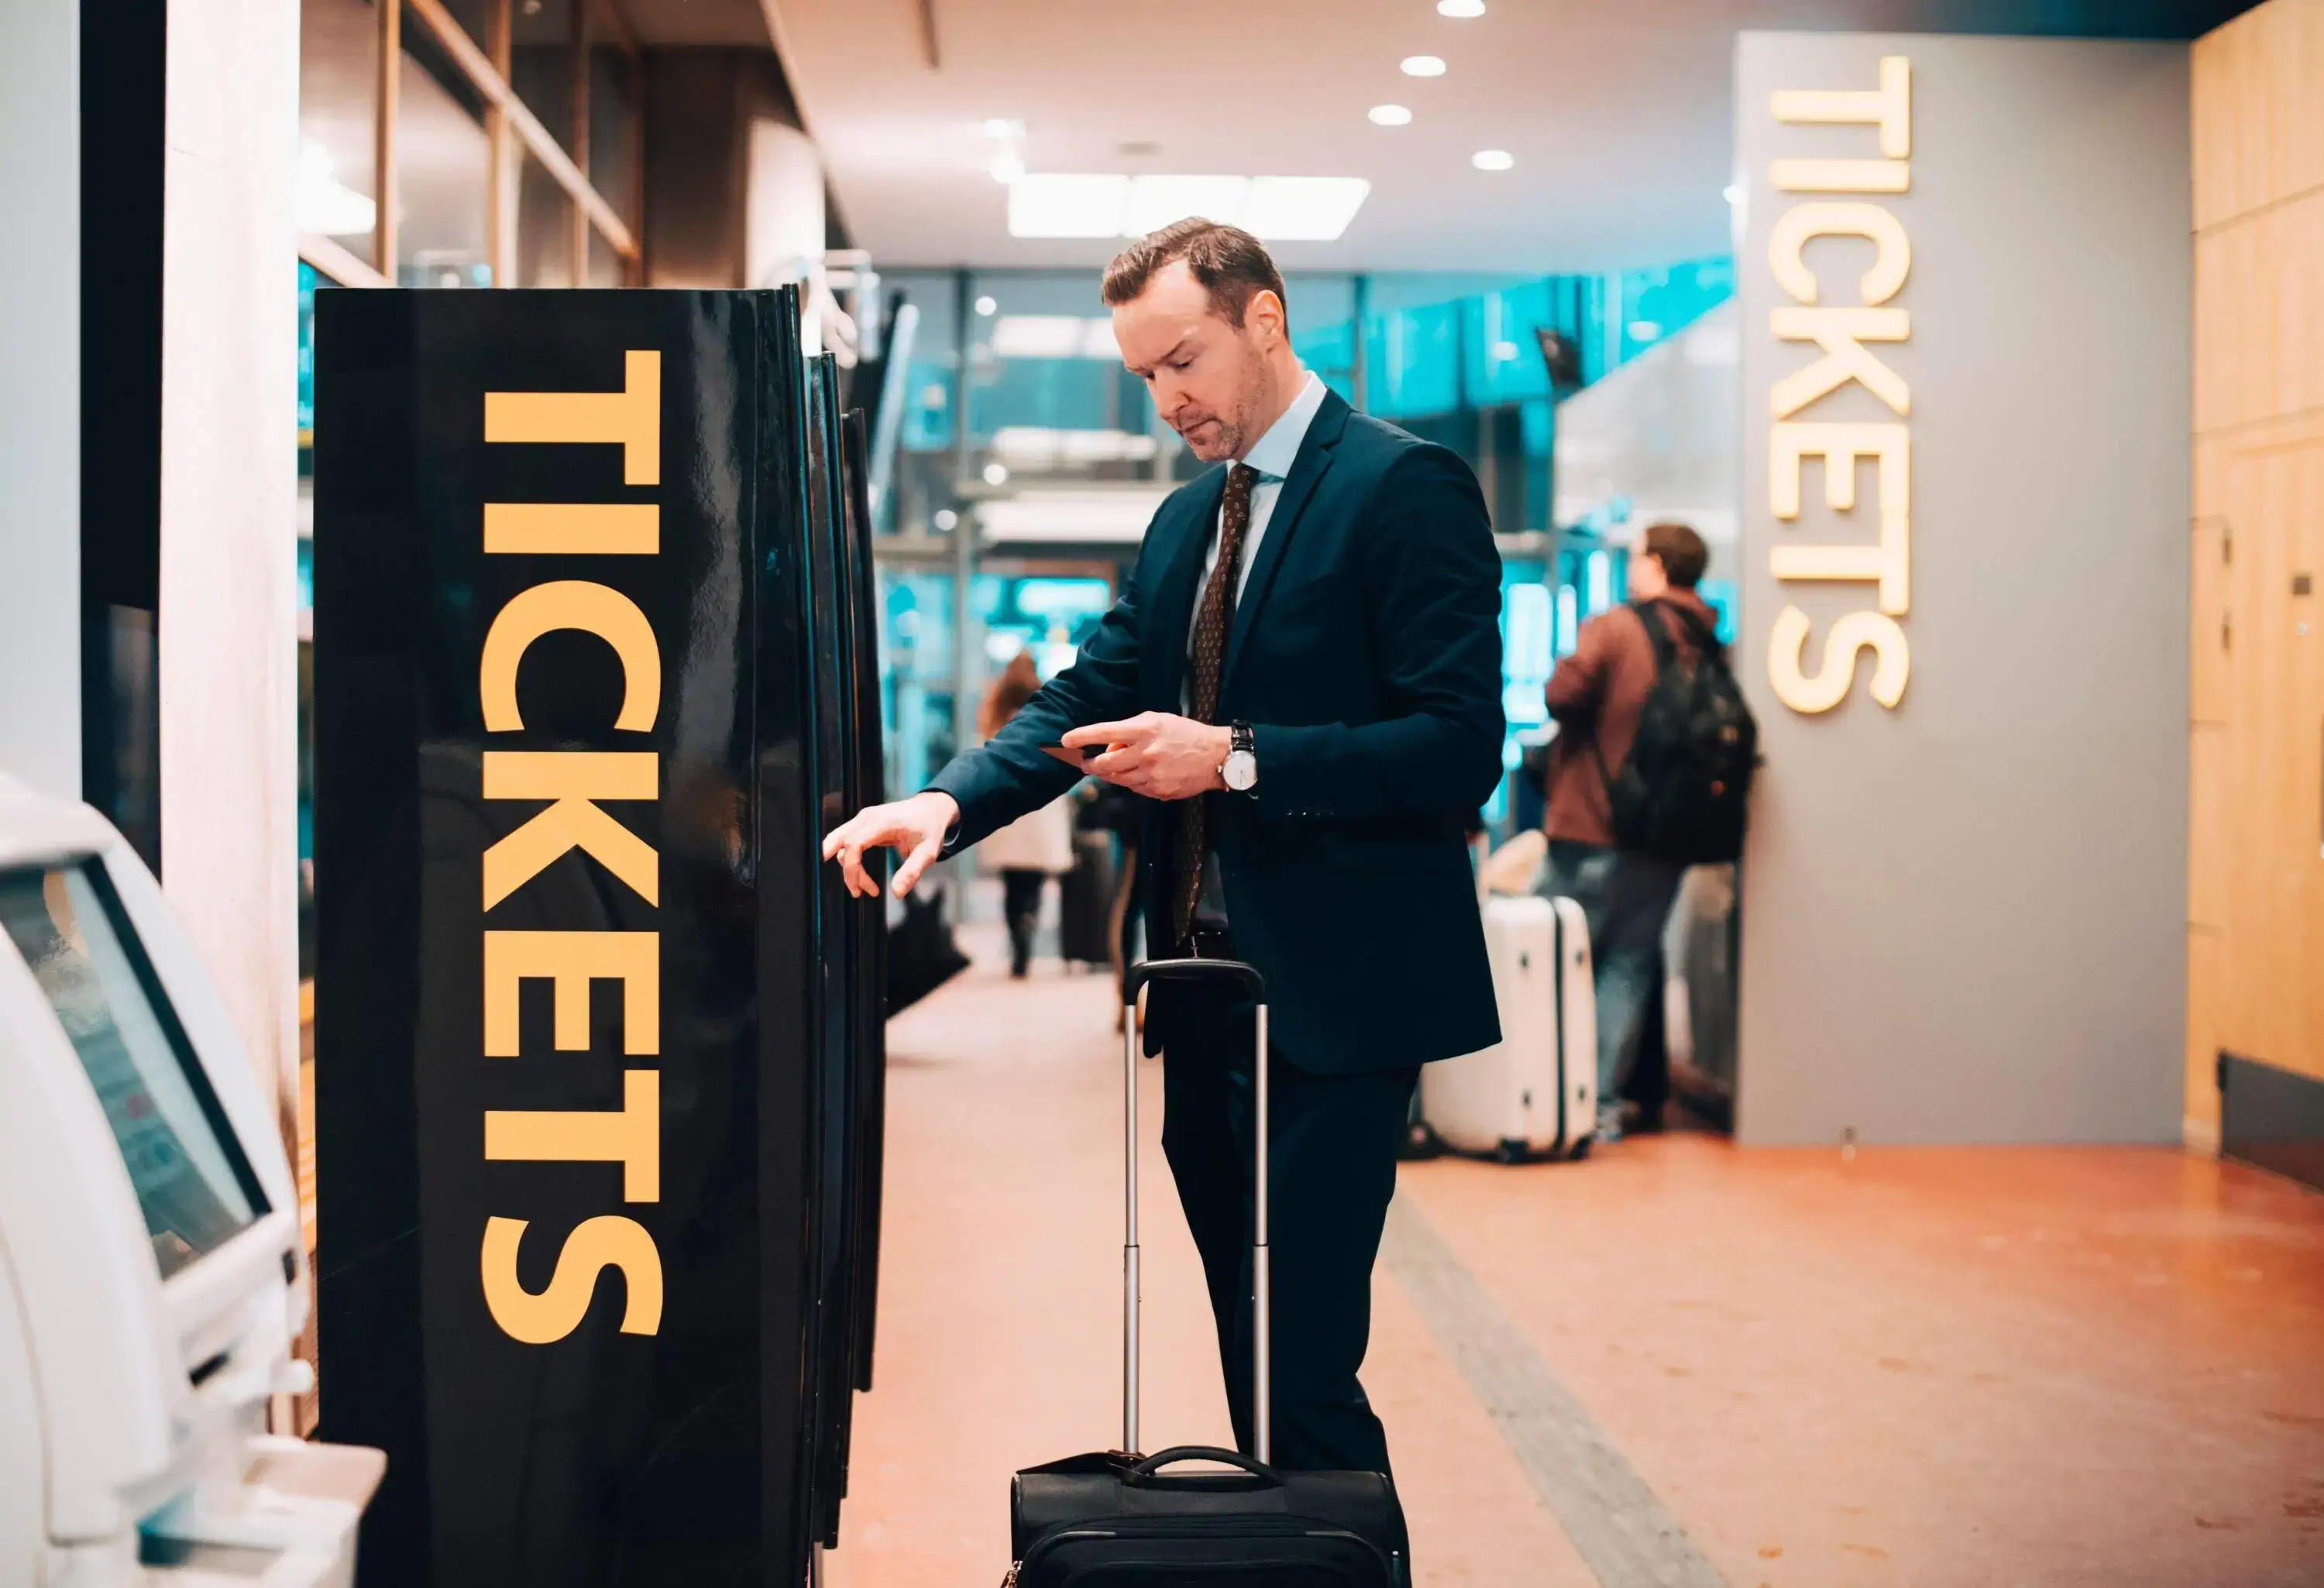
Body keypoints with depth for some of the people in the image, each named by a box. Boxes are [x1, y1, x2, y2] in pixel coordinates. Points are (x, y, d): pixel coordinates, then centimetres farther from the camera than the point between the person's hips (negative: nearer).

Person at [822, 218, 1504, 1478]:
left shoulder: (1404, 488, -9)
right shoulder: (1184, 521, 16)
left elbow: (1460, 747, -16)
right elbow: (1089, 696, 12)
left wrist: (1236, 758, -22)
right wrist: (950, 800, -6)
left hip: (1331, 996, -8)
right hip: (1205, 994, 8)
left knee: (1300, 1369, -8)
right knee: (1252, 1359, 15)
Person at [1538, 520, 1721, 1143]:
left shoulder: (1615, 629, -9)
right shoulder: (1711, 649, 6)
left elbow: (1563, 695, -19)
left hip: (1591, 831, -5)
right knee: (1628, 966, 10)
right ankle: (1604, 1104, 6)